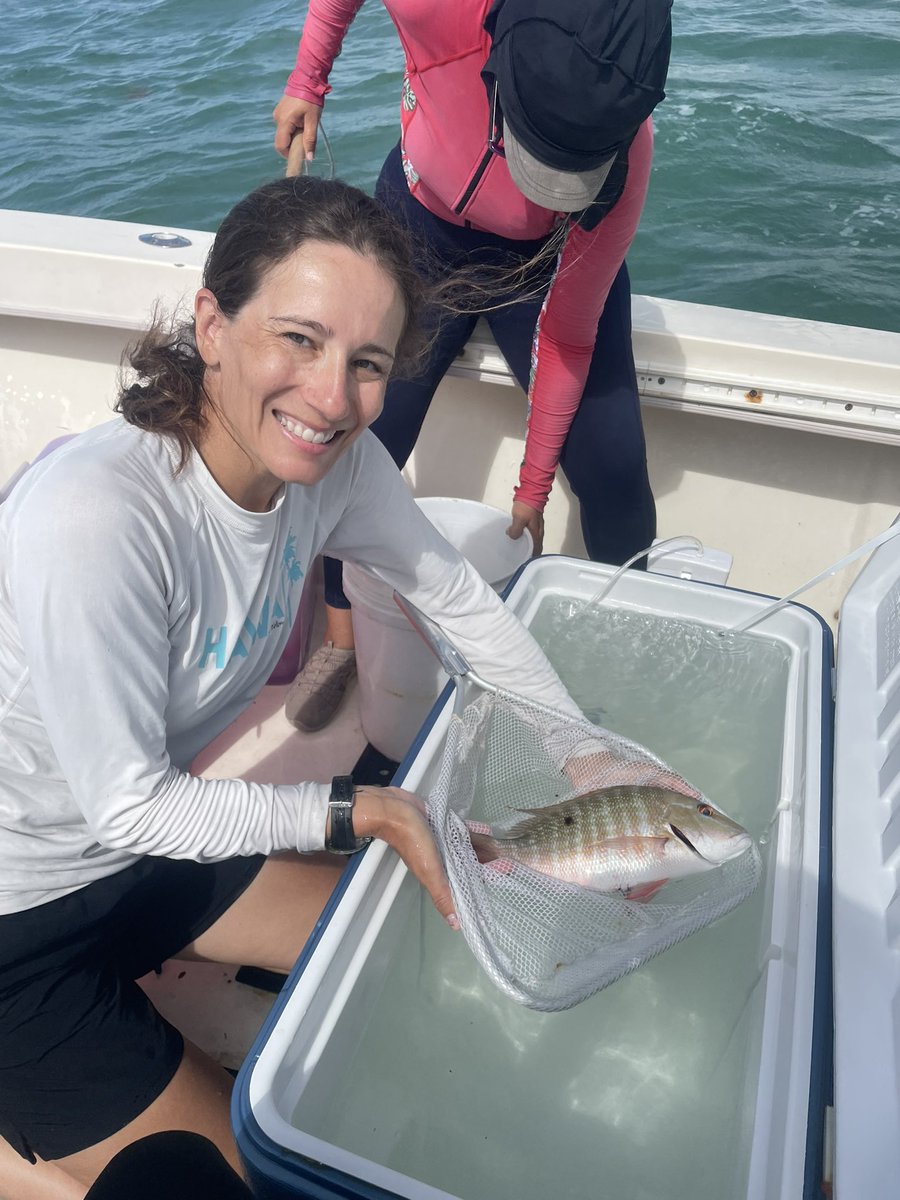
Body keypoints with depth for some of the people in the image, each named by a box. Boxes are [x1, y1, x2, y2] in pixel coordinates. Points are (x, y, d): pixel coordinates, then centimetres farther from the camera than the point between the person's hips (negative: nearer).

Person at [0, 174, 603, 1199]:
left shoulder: (333, 461, -15)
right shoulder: (90, 519, -35)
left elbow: (457, 598, -1)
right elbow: (127, 804, -26)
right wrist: (365, 811, -21)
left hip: (159, 843, 6)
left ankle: (154, 969, 26)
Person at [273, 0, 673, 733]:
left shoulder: (622, 156, -33)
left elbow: (568, 337, -23)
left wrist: (532, 494, -18)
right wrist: (309, 82, -6)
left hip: (546, 262, -1)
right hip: (420, 229, 2)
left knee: (614, 469, -13)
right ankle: (341, 638, 17)